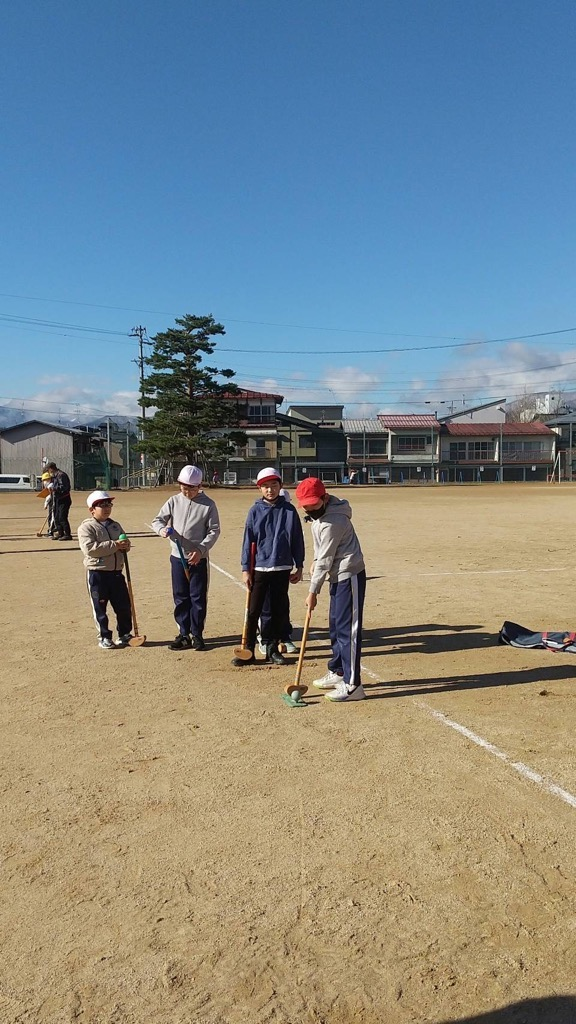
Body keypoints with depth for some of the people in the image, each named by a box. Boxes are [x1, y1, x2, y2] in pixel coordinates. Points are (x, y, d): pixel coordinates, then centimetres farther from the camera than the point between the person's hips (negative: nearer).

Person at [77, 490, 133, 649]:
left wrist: (125, 545, -6)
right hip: (97, 574, -6)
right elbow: (89, 548, -22)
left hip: (116, 572, 6)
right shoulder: (86, 527, -8)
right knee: (100, 608, 4)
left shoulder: (116, 525, 14)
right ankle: (104, 638, 16)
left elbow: (124, 544, 20)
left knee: (124, 606, 11)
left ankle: (124, 634, 27)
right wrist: (114, 545, -24)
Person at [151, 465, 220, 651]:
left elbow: (214, 530, -4)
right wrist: (162, 529, -21)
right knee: (180, 597, 9)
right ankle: (184, 634, 18)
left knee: (198, 597, 2)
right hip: (177, 557, 3)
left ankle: (197, 635, 15)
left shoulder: (208, 504, -5)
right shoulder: (174, 501, 3)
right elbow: (157, 520, 3)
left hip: (198, 559, -3)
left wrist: (201, 549, -16)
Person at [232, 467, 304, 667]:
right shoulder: (255, 511, 0)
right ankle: (248, 651, 10)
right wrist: (245, 569, -3)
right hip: (259, 568, -1)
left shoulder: (289, 510, 1)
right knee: (253, 611, 1)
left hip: (282, 569, 1)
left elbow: (297, 540, 5)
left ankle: (272, 649, 23)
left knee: (279, 611, 10)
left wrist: (299, 566, 3)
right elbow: (248, 541, 1)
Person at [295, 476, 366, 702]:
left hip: (349, 576, -10)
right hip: (338, 576, 10)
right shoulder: (320, 513, 7)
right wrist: (315, 564, 9)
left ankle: (352, 685, -6)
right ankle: (337, 673, 32)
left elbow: (325, 560, -20)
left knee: (347, 629, -10)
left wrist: (313, 592, -13)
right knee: (336, 626, 18)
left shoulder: (332, 522, -24)